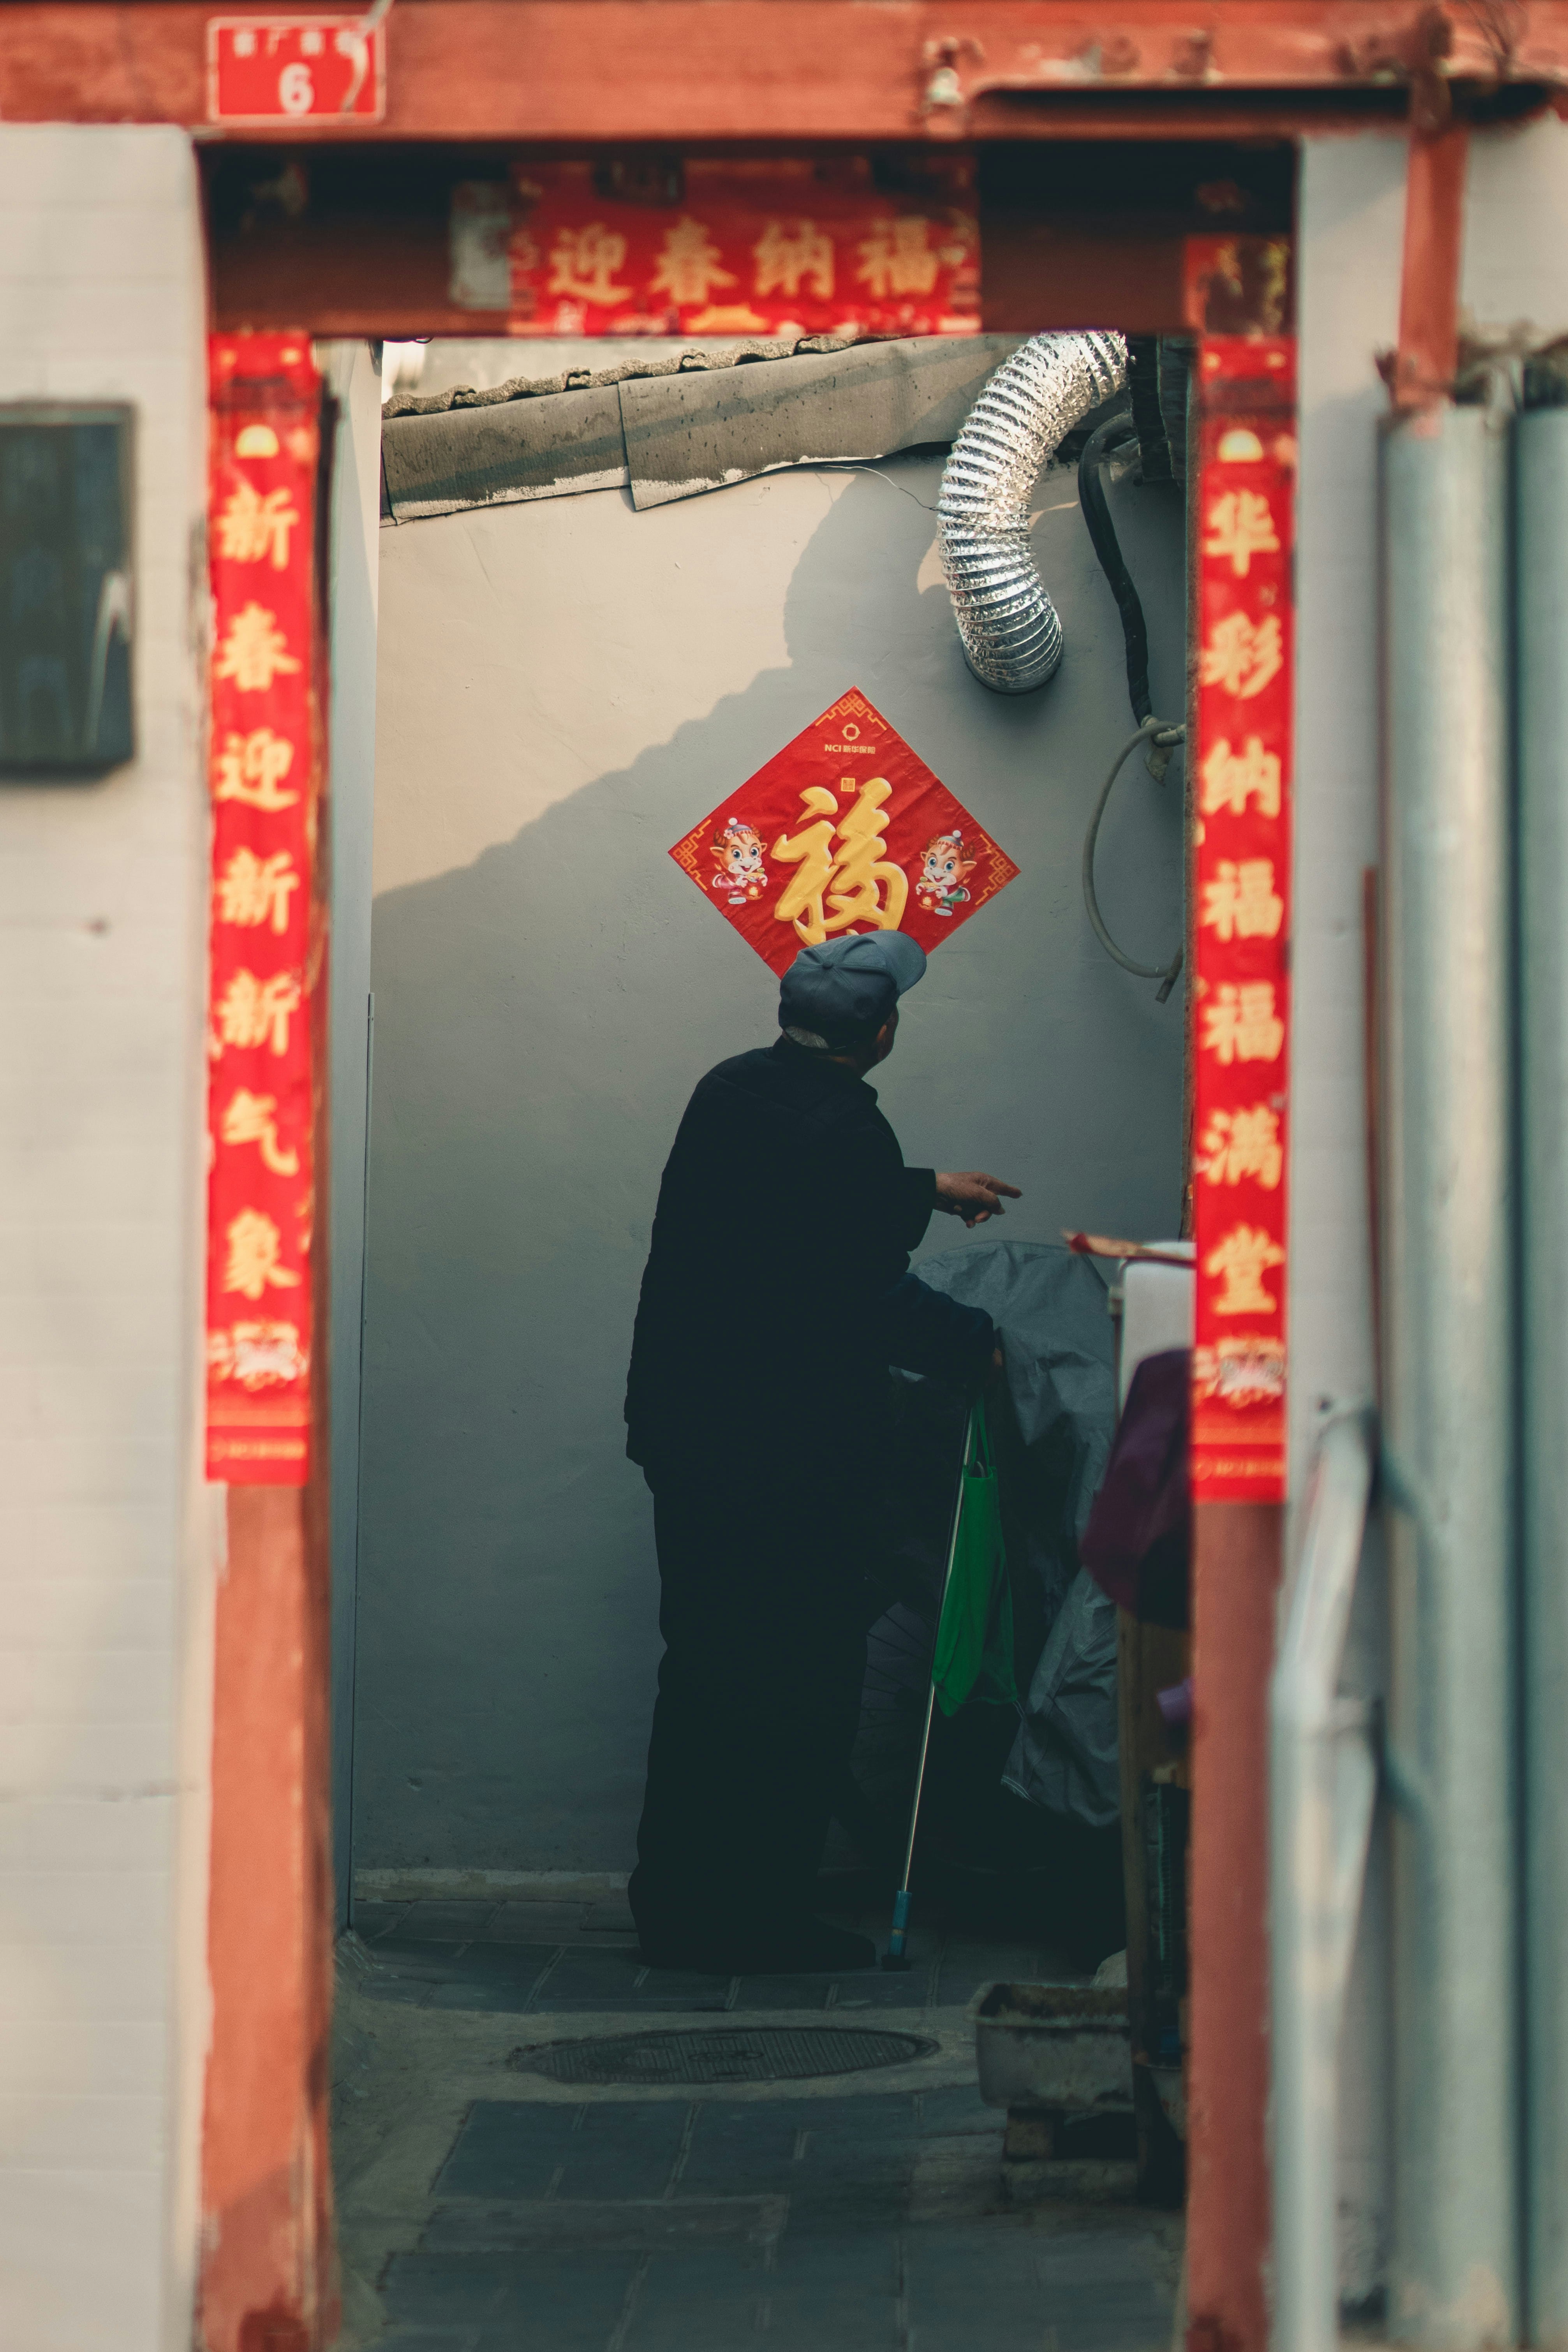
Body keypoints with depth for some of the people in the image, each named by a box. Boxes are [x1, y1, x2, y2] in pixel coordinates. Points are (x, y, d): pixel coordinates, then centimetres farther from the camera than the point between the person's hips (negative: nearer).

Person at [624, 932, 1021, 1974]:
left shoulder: (730, 1090, 9)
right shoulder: (846, 1127, -18)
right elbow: (873, 1296, -18)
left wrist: (925, 1189, 36)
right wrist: (978, 1345, -2)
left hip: (687, 1429, 9)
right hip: (799, 1450, -9)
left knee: (707, 1668, 16)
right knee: (801, 1688, 2)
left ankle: (677, 1906, 21)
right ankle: (759, 1917, 5)